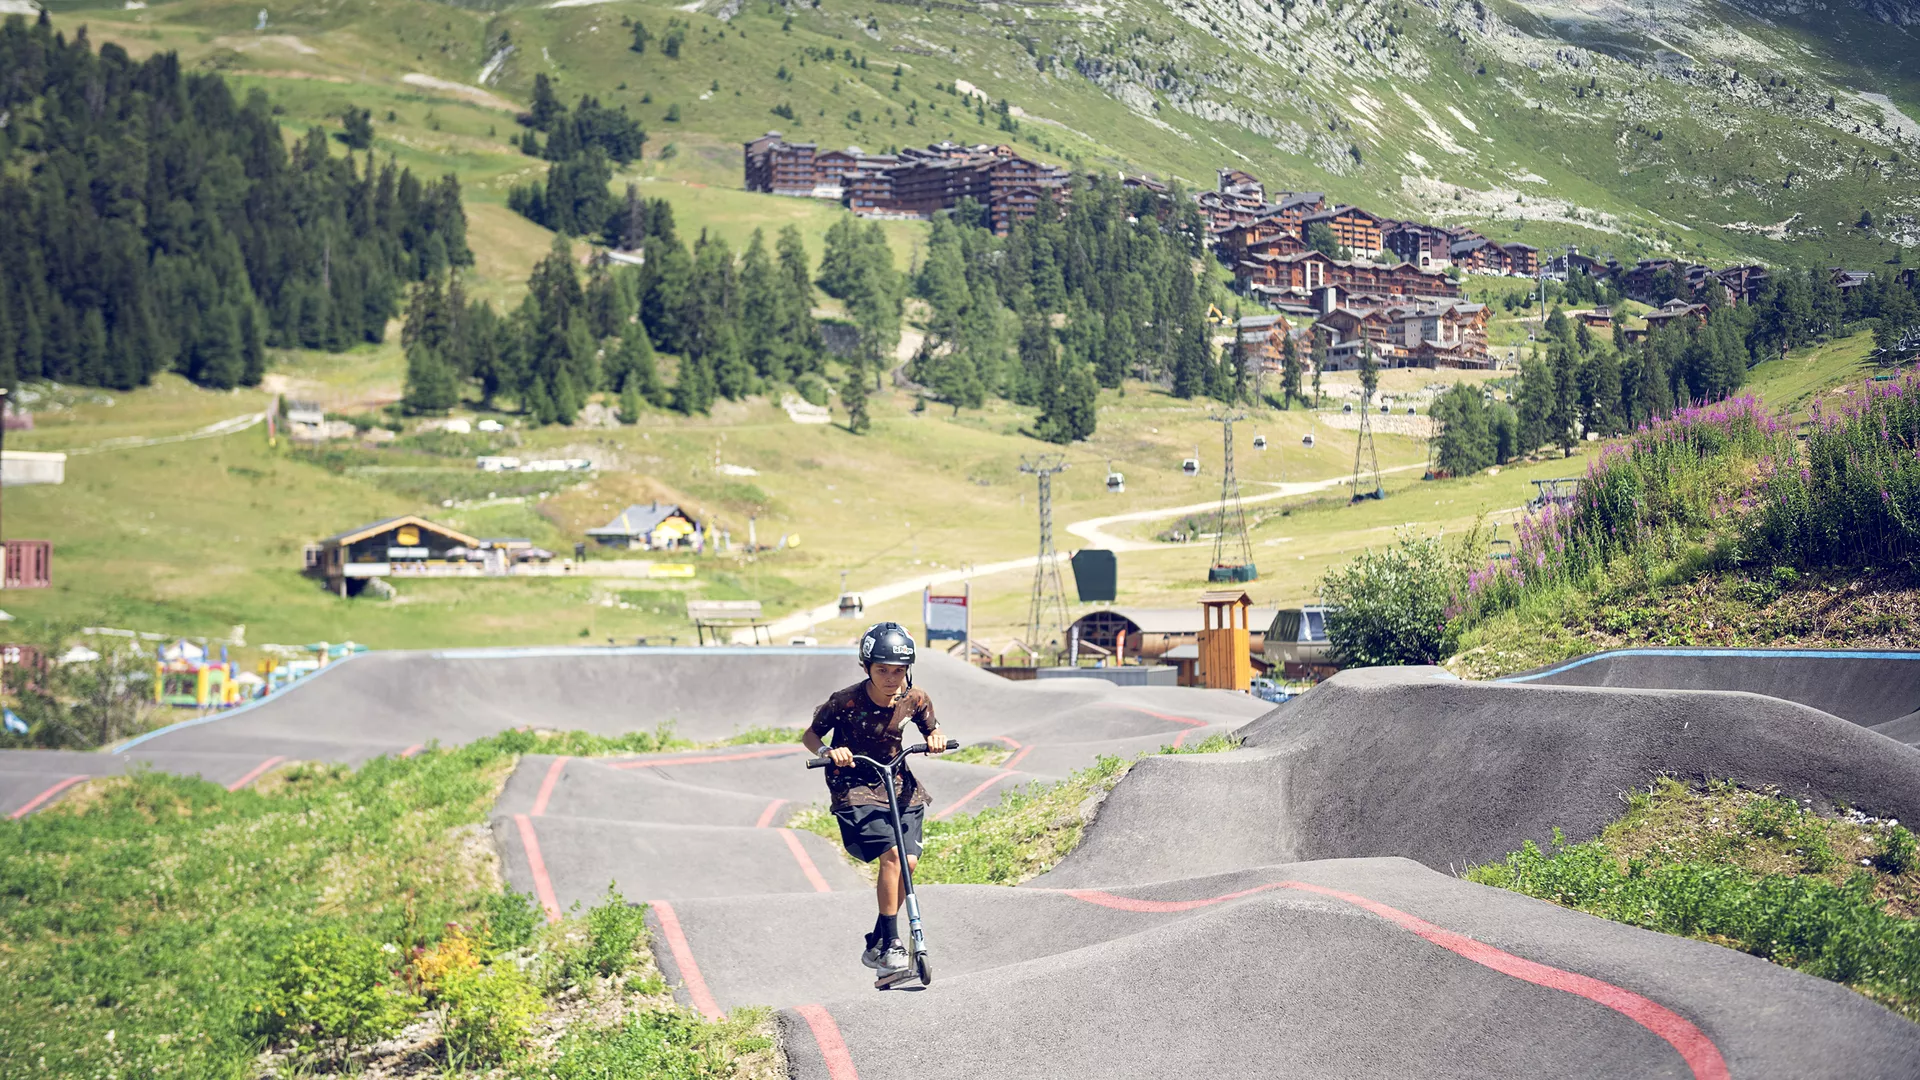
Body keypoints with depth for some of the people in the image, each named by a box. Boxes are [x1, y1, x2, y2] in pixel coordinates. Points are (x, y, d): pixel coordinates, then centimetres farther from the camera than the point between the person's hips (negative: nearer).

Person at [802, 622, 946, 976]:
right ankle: (891, 944, -15)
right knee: (891, 854, -23)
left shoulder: (915, 700, -8)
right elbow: (810, 735, -4)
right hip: (854, 788, -4)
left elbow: (931, 731, 9)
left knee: (908, 861, -10)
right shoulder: (846, 701, -17)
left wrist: (936, 738, -14)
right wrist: (828, 751, -25)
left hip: (897, 785, 4)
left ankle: (876, 946, 6)